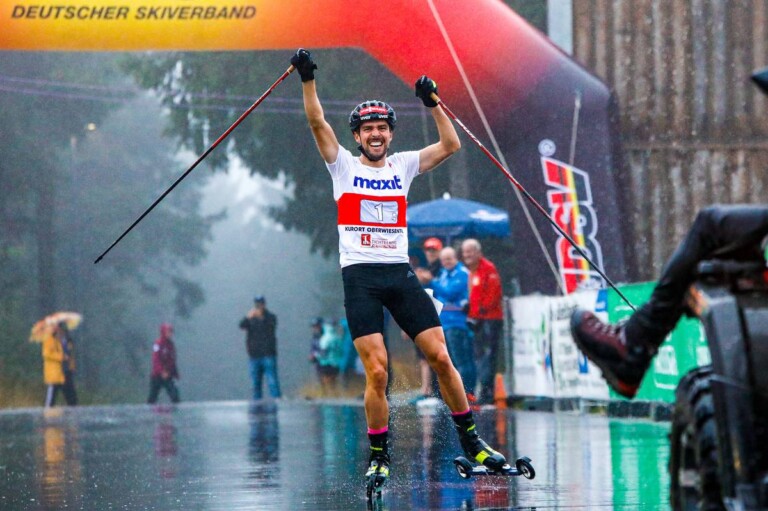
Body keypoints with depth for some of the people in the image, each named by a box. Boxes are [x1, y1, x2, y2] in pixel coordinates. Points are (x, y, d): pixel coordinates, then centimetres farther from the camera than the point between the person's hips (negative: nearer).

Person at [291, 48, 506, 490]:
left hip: (401, 274, 3)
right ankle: (379, 457, 1)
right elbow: (318, 122, -3)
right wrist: (308, 81, -14)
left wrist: (433, 102, 3)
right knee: (377, 372, -12)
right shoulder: (343, 165, 9)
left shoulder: (403, 165, 15)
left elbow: (451, 145, 9)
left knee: (441, 357, -5)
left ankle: (471, 441, 8)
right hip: (360, 275, -2)